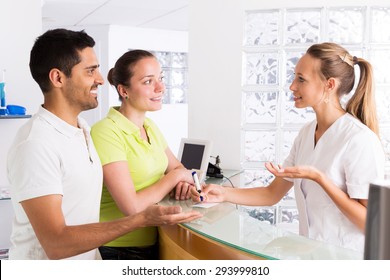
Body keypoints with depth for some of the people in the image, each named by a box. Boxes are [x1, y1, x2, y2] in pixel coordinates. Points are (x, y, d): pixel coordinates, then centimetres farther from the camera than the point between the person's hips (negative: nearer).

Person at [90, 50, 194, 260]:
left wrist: (183, 182, -11)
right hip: (120, 249, -7)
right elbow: (132, 207, -26)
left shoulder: (150, 126, 4)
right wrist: (174, 176, -13)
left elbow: (178, 168, 12)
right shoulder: (106, 132, -21)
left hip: (154, 242, 7)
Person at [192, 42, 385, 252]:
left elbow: (370, 222, -16)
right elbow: (272, 194, 8)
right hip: (311, 252, 6)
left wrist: (318, 177, -23)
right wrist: (224, 194, -4)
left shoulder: (360, 140, -16)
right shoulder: (307, 133, 5)